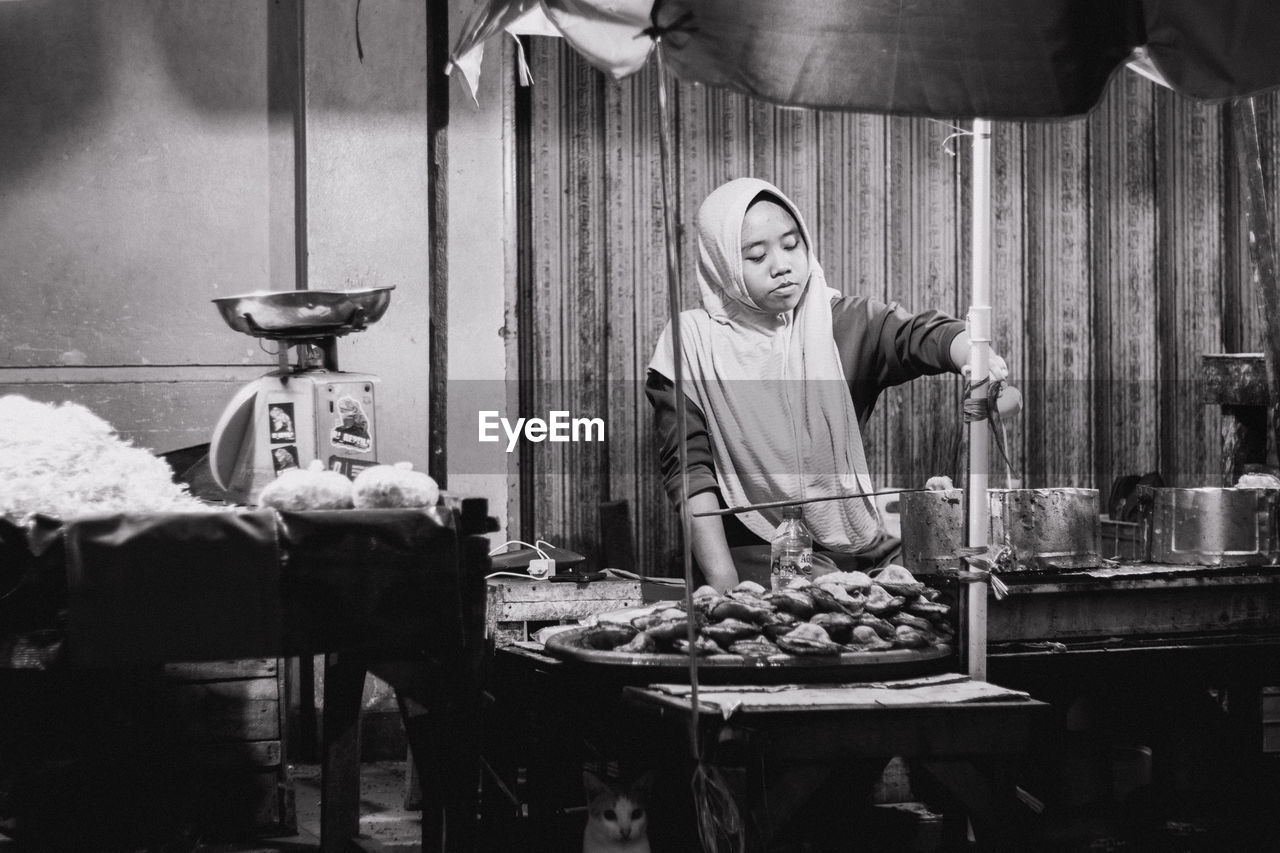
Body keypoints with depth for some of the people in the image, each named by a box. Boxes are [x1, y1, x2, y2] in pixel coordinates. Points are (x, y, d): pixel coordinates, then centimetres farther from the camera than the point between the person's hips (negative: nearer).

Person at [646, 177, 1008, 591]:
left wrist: (972, 354, -37)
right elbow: (690, 470, -2)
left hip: (864, 555, 2)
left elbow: (918, 335, -13)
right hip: (758, 561, -2)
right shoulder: (694, 342, 1)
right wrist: (724, 588, -12)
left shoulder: (841, 323, 5)